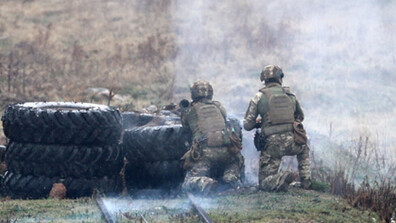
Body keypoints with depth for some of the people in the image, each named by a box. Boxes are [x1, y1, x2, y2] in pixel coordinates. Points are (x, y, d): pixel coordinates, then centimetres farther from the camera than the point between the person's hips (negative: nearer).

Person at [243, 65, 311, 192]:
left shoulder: (259, 97, 2)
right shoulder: (290, 95, 12)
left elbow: (247, 125, 3)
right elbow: (300, 117, 28)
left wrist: (258, 123, 24)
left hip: (272, 144, -3)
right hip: (292, 142, 3)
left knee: (264, 183, 7)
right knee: (304, 149, 39)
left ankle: (281, 180, -24)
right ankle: (306, 180, 23)